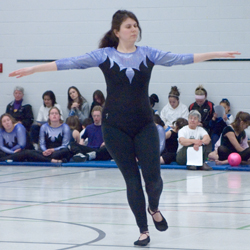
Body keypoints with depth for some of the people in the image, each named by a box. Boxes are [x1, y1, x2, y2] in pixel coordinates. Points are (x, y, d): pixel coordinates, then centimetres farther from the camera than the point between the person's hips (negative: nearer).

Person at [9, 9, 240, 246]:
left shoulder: (147, 54, 3)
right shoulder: (104, 55, -2)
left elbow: (180, 58, 0)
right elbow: (71, 63, -6)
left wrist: (217, 54, -4)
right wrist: (33, 69, -11)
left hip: (144, 124, 1)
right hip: (115, 127, -1)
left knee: (153, 177, -5)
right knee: (132, 179, 1)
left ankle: (154, 208, 30)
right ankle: (143, 230, 14)